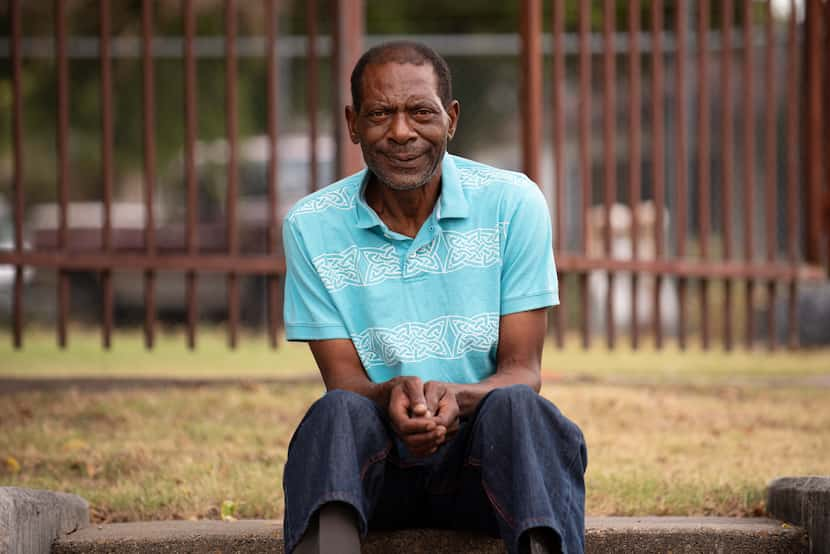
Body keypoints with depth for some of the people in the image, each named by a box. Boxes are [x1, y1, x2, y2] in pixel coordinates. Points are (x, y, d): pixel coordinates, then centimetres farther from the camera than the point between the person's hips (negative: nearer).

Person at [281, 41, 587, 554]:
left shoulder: (513, 202, -1)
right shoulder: (312, 227, 1)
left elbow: (522, 371, -3)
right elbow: (342, 380, -1)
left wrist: (457, 398, -27)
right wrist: (391, 396, -26)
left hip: (484, 446, 0)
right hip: (378, 458, 0)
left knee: (518, 407, -33)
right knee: (337, 413, -32)